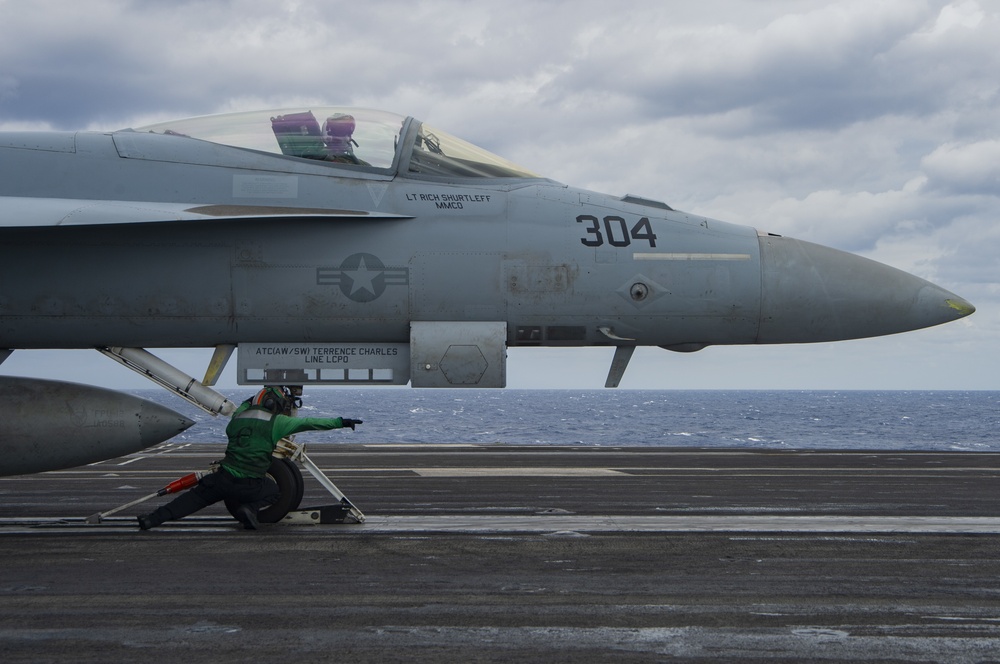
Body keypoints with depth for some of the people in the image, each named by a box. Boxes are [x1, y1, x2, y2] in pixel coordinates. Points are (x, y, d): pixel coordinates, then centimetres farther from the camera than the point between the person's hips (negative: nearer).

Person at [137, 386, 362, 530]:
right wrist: (341, 422, 8)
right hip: (249, 485, -3)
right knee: (274, 491, 25)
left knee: (194, 498, 16)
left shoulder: (237, 417, 10)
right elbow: (310, 423, 1)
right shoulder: (276, 422, -3)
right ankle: (249, 508, -2)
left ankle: (154, 518, 2)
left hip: (223, 478, 3)